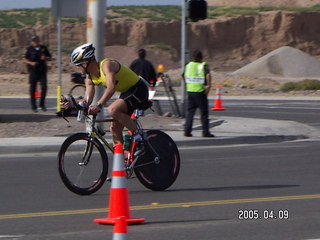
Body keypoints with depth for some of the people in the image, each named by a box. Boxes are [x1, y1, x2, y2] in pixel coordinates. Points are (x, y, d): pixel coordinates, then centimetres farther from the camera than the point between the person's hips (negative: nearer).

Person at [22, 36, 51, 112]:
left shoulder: (43, 48, 8)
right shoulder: (29, 49, 0)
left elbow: (50, 58, 14)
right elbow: (24, 59, -1)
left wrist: (45, 58, -8)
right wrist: (31, 63, -18)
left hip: (42, 71, 2)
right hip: (33, 71, -2)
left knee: (44, 87, -5)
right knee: (33, 89, 0)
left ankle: (42, 104, 11)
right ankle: (33, 106, 7)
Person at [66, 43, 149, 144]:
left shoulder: (106, 64, -23)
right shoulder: (90, 78, 3)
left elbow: (111, 88, -38)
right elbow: (87, 101, -4)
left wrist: (98, 105, -48)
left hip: (138, 89, -10)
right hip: (126, 92, 10)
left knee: (113, 110, -29)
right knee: (115, 128, 5)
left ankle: (138, 135, -16)